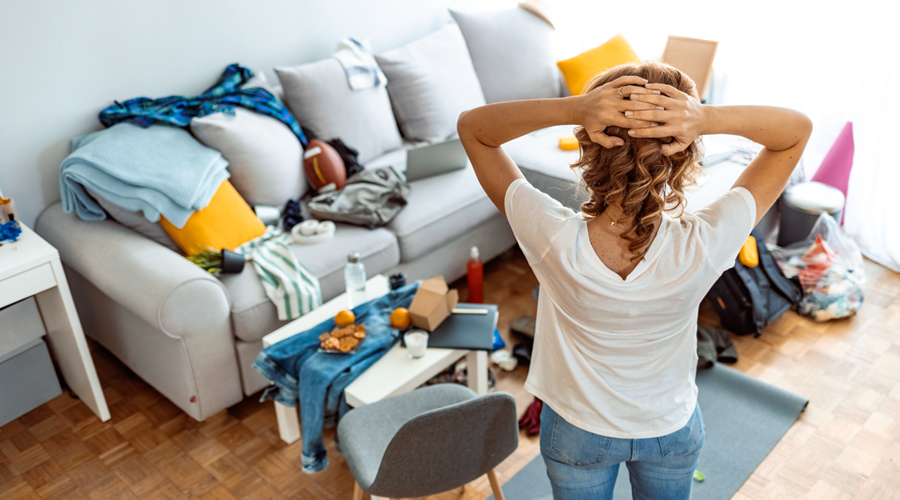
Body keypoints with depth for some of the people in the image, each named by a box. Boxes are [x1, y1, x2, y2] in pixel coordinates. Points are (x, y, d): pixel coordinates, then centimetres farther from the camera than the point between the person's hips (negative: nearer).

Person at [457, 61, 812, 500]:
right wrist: (710, 119, -40)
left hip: (576, 431, 0)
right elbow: (798, 129, -21)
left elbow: (471, 126, -24)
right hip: (671, 430, 1)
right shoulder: (702, 246, -34)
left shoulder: (554, 239, -37)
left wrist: (572, 109, -41)